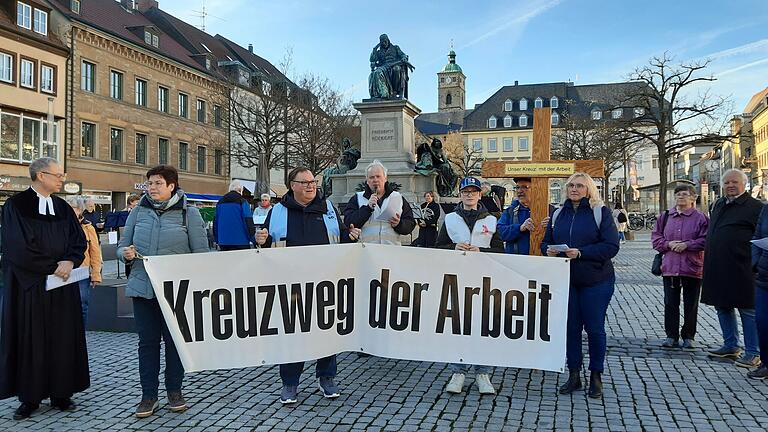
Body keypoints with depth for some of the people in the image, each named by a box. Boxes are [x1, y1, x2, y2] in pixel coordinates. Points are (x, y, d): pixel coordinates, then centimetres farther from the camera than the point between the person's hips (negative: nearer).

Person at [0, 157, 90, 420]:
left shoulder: (63, 208, 11)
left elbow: (79, 241, 7)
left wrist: (69, 263, -12)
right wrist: (53, 267, -12)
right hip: (28, 285, -4)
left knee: (63, 338, 5)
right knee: (29, 339, 2)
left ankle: (61, 393, 14)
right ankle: (29, 397, 12)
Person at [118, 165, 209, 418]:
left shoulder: (189, 213, 0)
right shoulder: (138, 212, 9)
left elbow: (201, 254, -2)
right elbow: (122, 246, 15)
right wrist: (126, 253, -9)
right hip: (142, 287, 3)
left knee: (174, 340, 7)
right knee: (147, 341, 7)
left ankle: (174, 391, 23)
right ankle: (148, 395, 17)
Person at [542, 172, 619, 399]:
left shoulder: (600, 212, -4)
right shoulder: (558, 214, 11)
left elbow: (611, 246, -11)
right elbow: (546, 242, 15)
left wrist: (581, 253, -21)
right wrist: (549, 250, -9)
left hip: (596, 280, -4)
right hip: (565, 280, 4)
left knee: (595, 328, 3)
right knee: (570, 327, 8)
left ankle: (596, 376, 17)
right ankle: (574, 374, 19)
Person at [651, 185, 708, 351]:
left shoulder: (700, 218, -1)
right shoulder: (666, 216, 9)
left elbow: (705, 241, -7)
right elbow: (656, 237, 9)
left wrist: (687, 245, -17)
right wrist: (668, 244, -8)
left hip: (692, 268, -3)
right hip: (670, 267, 3)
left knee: (691, 305, 6)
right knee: (670, 304, 5)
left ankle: (688, 337, 18)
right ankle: (671, 336, 14)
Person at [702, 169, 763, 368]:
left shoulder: (755, 207, -7)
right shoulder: (718, 205, 15)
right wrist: (709, 258, 20)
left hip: (741, 269, -8)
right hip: (717, 268, 8)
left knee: (748, 310, 1)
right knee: (723, 307, 16)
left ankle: (753, 353, 10)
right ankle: (731, 346, 30)